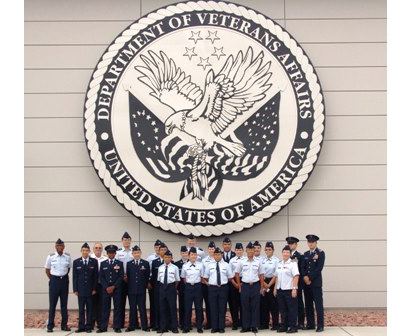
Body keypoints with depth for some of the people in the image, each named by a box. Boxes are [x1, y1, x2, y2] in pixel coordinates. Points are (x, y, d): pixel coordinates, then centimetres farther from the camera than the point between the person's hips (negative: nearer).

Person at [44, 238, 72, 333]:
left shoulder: (67, 256, -1)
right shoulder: (51, 257, -4)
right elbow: (47, 270, 7)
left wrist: (64, 277, 7)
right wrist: (51, 279, 5)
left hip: (64, 280, 2)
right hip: (54, 280, -2)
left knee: (64, 303, 8)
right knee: (52, 303, 0)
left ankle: (64, 325, 15)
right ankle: (50, 325, 6)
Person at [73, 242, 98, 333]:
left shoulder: (94, 261, 4)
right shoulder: (76, 262, 5)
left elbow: (96, 276, 3)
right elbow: (75, 277, 4)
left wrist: (94, 288, -3)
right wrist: (75, 289, -1)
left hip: (90, 289, 0)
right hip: (81, 289, 0)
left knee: (90, 309, 3)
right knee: (81, 309, 3)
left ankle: (89, 327, 8)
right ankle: (81, 327, 8)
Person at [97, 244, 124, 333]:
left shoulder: (120, 263, 5)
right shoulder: (103, 263, 9)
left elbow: (121, 277, -1)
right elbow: (101, 277, 5)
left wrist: (114, 286, -10)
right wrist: (107, 287, -7)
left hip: (117, 289, -1)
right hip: (105, 289, 1)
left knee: (117, 308, 0)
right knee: (105, 308, 1)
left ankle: (117, 327, 5)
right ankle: (103, 327, 4)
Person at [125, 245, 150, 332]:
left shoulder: (146, 263, 3)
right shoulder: (129, 264, 8)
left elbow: (147, 276, 4)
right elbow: (128, 276, 7)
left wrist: (145, 286, 1)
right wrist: (129, 287, 2)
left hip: (141, 290, -1)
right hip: (131, 290, 1)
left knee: (142, 308, 0)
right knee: (132, 308, 5)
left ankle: (144, 326, 4)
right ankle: (132, 326, 10)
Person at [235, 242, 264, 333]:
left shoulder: (258, 261, 3)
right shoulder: (242, 261, 1)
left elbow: (260, 274, 8)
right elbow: (237, 273, 10)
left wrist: (262, 286, 4)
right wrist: (239, 285, 8)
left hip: (255, 285, 0)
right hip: (245, 285, 0)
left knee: (255, 307, 2)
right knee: (245, 307, 3)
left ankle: (254, 326, 9)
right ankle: (245, 326, 10)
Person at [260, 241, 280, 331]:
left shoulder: (276, 260, -4)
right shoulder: (262, 260, 7)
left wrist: (269, 285, -9)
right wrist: (264, 284, -6)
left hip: (273, 283, -4)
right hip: (263, 282, 4)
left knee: (273, 304, -1)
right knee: (264, 304, 7)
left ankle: (275, 324, 6)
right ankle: (264, 324, 15)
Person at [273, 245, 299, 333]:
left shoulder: (293, 264, -5)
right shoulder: (279, 264, 13)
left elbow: (296, 277, -12)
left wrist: (294, 289, -18)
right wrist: (275, 288, 12)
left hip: (289, 290, -6)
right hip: (280, 290, 6)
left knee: (292, 309, 0)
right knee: (282, 309, 10)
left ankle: (293, 327, 6)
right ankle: (284, 326, 18)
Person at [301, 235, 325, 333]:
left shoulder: (320, 253, -1)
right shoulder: (305, 254, 16)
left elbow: (319, 268, -10)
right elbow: (303, 267, 11)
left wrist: (310, 278, -11)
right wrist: (305, 277, -7)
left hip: (316, 282, -5)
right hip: (306, 282, 6)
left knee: (318, 304, -6)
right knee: (308, 304, 8)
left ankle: (320, 325, -4)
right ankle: (310, 324, 14)